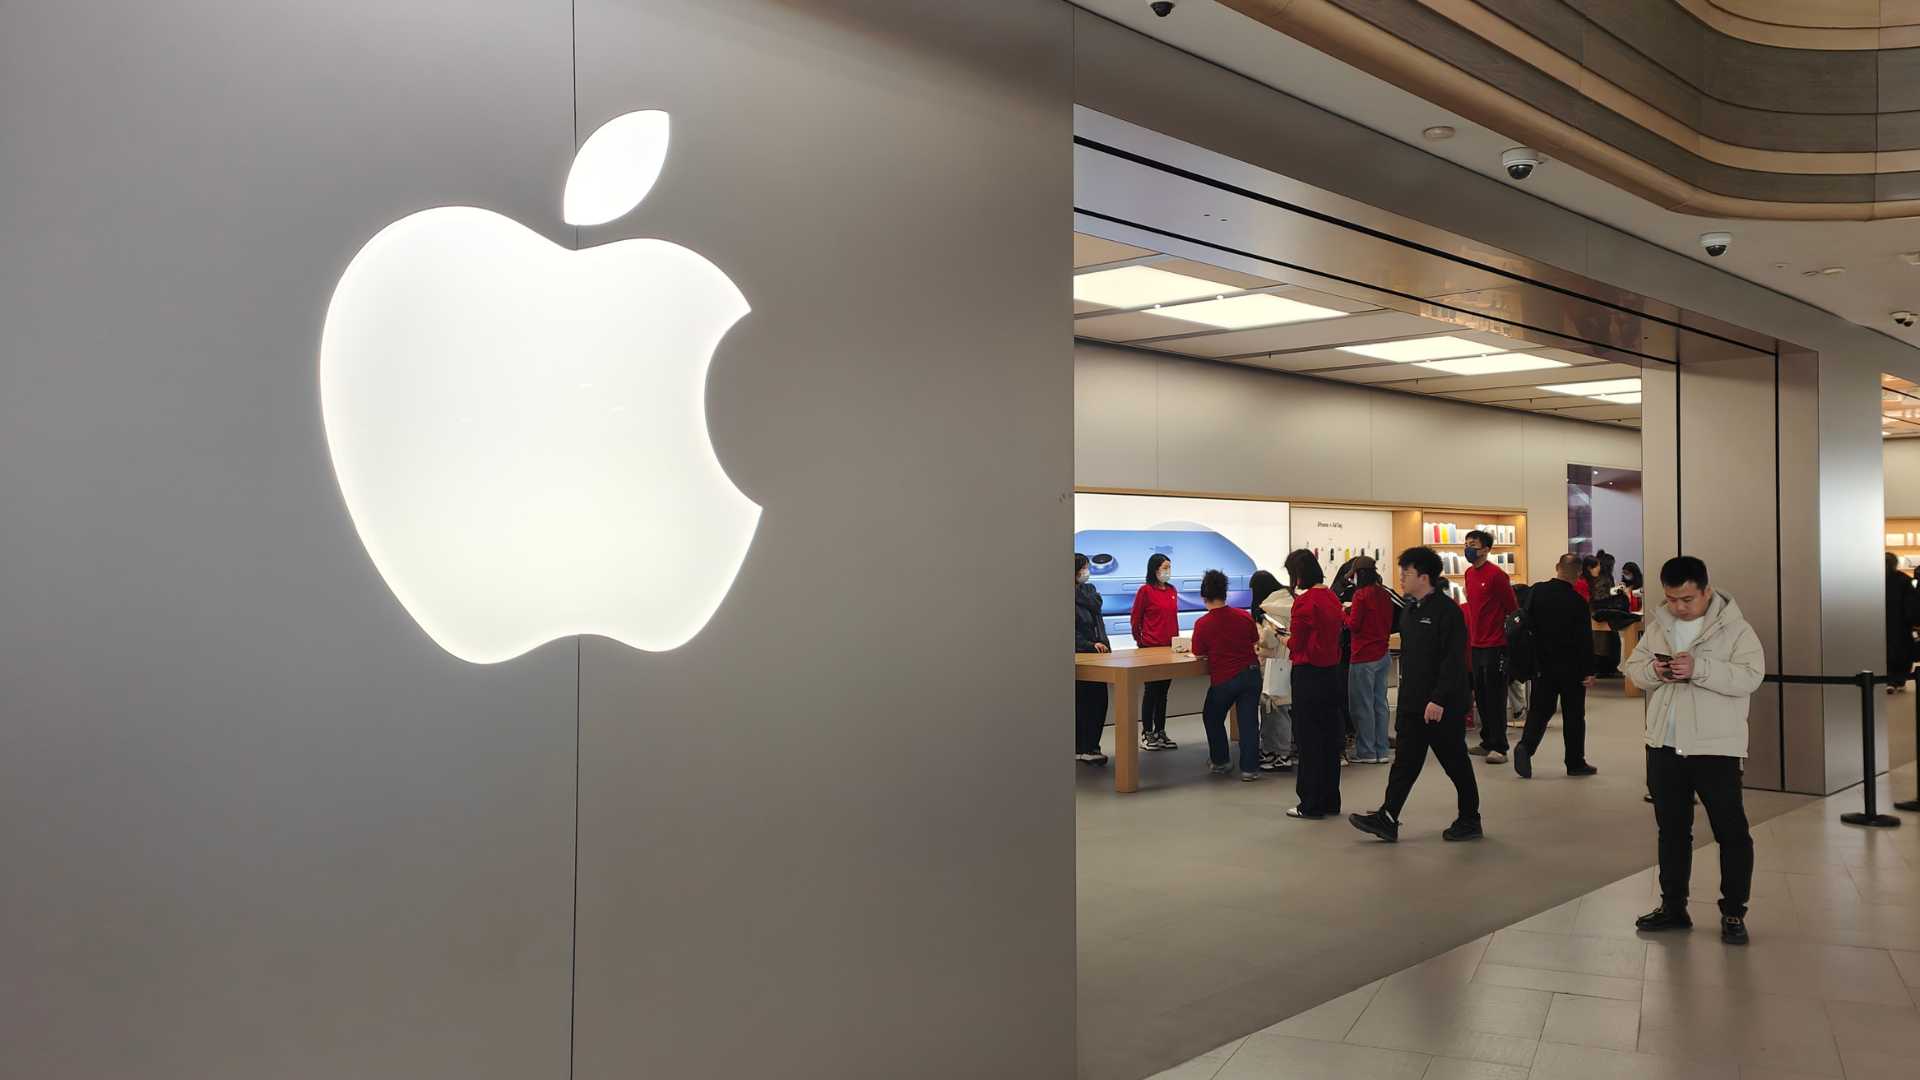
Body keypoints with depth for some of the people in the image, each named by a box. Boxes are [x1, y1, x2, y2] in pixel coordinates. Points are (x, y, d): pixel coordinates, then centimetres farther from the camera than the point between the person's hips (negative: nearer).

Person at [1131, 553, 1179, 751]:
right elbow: (1135, 620, -4)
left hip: (1169, 647, 6)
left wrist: (1177, 639, 13)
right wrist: (1141, 642, 2)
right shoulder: (1145, 590, -8)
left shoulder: (1172, 591, 10)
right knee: (1151, 691, 0)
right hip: (1151, 648, -6)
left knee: (1163, 692, 11)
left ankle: (1160, 732, 18)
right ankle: (1146, 733, 8)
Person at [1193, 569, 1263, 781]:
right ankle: (1250, 768, 1)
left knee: (1212, 718, 20)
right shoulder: (1244, 616, -3)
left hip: (1224, 679, -2)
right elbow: (1255, 641, 12)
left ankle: (1220, 762, 24)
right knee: (1249, 721, 4)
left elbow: (1199, 654, -4)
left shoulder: (1202, 624, -13)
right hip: (1251, 673, 2)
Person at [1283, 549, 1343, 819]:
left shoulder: (1304, 601, -17)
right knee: (1330, 737, 14)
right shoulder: (1331, 597, 5)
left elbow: (1297, 644, -11)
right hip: (1332, 672, 8)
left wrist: (1286, 639, 10)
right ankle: (1330, 801, 22)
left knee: (1308, 740, 1)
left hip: (1309, 675, -8)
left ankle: (1311, 804, 7)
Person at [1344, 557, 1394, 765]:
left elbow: (1353, 625, -12)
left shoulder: (1361, 595, -14)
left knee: (1362, 705, 0)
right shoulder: (1384, 594, 7)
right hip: (1383, 655, 7)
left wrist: (1343, 613, 5)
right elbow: (1391, 625, 14)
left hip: (1364, 658, -7)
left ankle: (1366, 752, 4)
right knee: (1380, 703, 11)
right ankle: (1381, 751, 15)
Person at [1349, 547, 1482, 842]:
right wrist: (1406, 699, 18)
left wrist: (1439, 700, -25)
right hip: (1413, 704, 8)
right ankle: (1387, 819, 8)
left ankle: (1470, 821, 19)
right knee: (1405, 762, 8)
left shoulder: (1447, 610, -15)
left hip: (1443, 706, -8)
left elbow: (1453, 661, -21)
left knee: (1456, 763, 5)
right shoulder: (1410, 610, 13)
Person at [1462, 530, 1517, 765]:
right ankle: (1487, 742, 22)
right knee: (1480, 696, 13)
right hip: (1476, 644, 8)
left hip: (1495, 645, -8)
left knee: (1495, 697, -4)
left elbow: (1512, 608, -10)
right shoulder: (1469, 573, 10)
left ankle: (1499, 747, 0)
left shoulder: (1496, 575, -14)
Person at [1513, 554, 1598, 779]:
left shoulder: (1536, 592, -5)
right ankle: (1575, 763, 14)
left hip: (1542, 663, 3)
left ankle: (1526, 746, -13)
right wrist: (1589, 671, -5)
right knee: (1573, 715, 8)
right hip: (1571, 668, -3)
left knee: (1539, 709, 9)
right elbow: (1586, 640, -12)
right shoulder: (1578, 602, -14)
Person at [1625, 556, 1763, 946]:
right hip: (1664, 745, 5)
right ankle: (1673, 906, 26)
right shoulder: (1658, 625, 7)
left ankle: (1733, 913, 16)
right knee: (1671, 830, 14)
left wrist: (1698, 668, -30)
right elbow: (1633, 668, 8)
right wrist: (1653, 670, -15)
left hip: (1716, 748, -5)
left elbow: (1750, 676, -19)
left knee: (1731, 832, 3)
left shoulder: (1734, 627, -9)